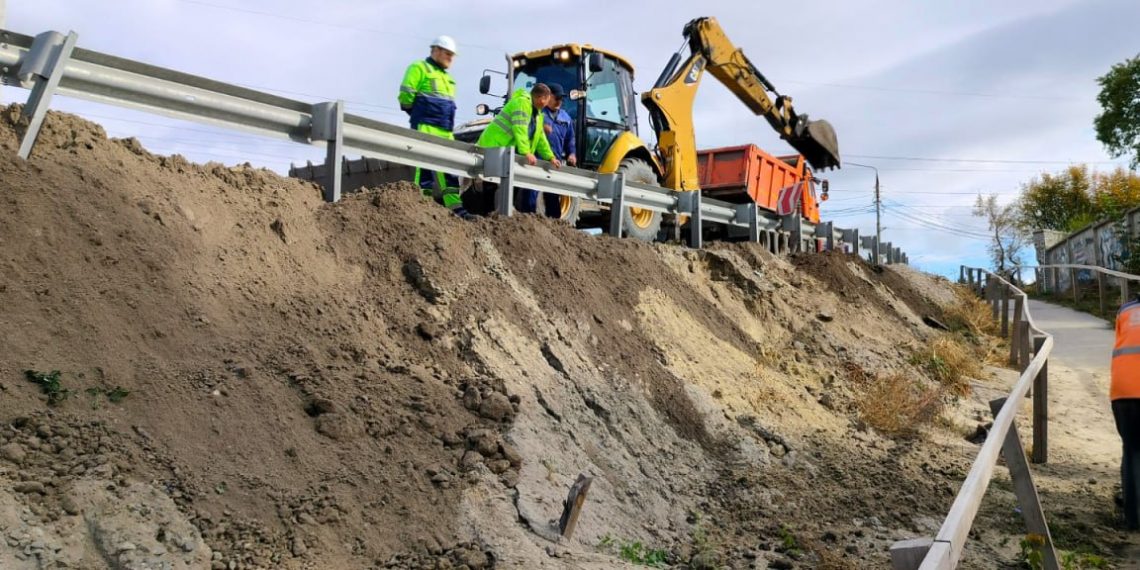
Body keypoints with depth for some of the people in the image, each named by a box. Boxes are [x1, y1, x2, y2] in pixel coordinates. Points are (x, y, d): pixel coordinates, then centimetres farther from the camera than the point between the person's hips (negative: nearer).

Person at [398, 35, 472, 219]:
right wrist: (419, 115, 3)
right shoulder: (419, 68, 0)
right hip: (426, 128, -8)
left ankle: (455, 207, 5)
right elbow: (406, 96, -7)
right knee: (426, 164, -12)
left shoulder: (447, 77, 24)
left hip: (446, 131, 8)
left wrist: (447, 121, 16)